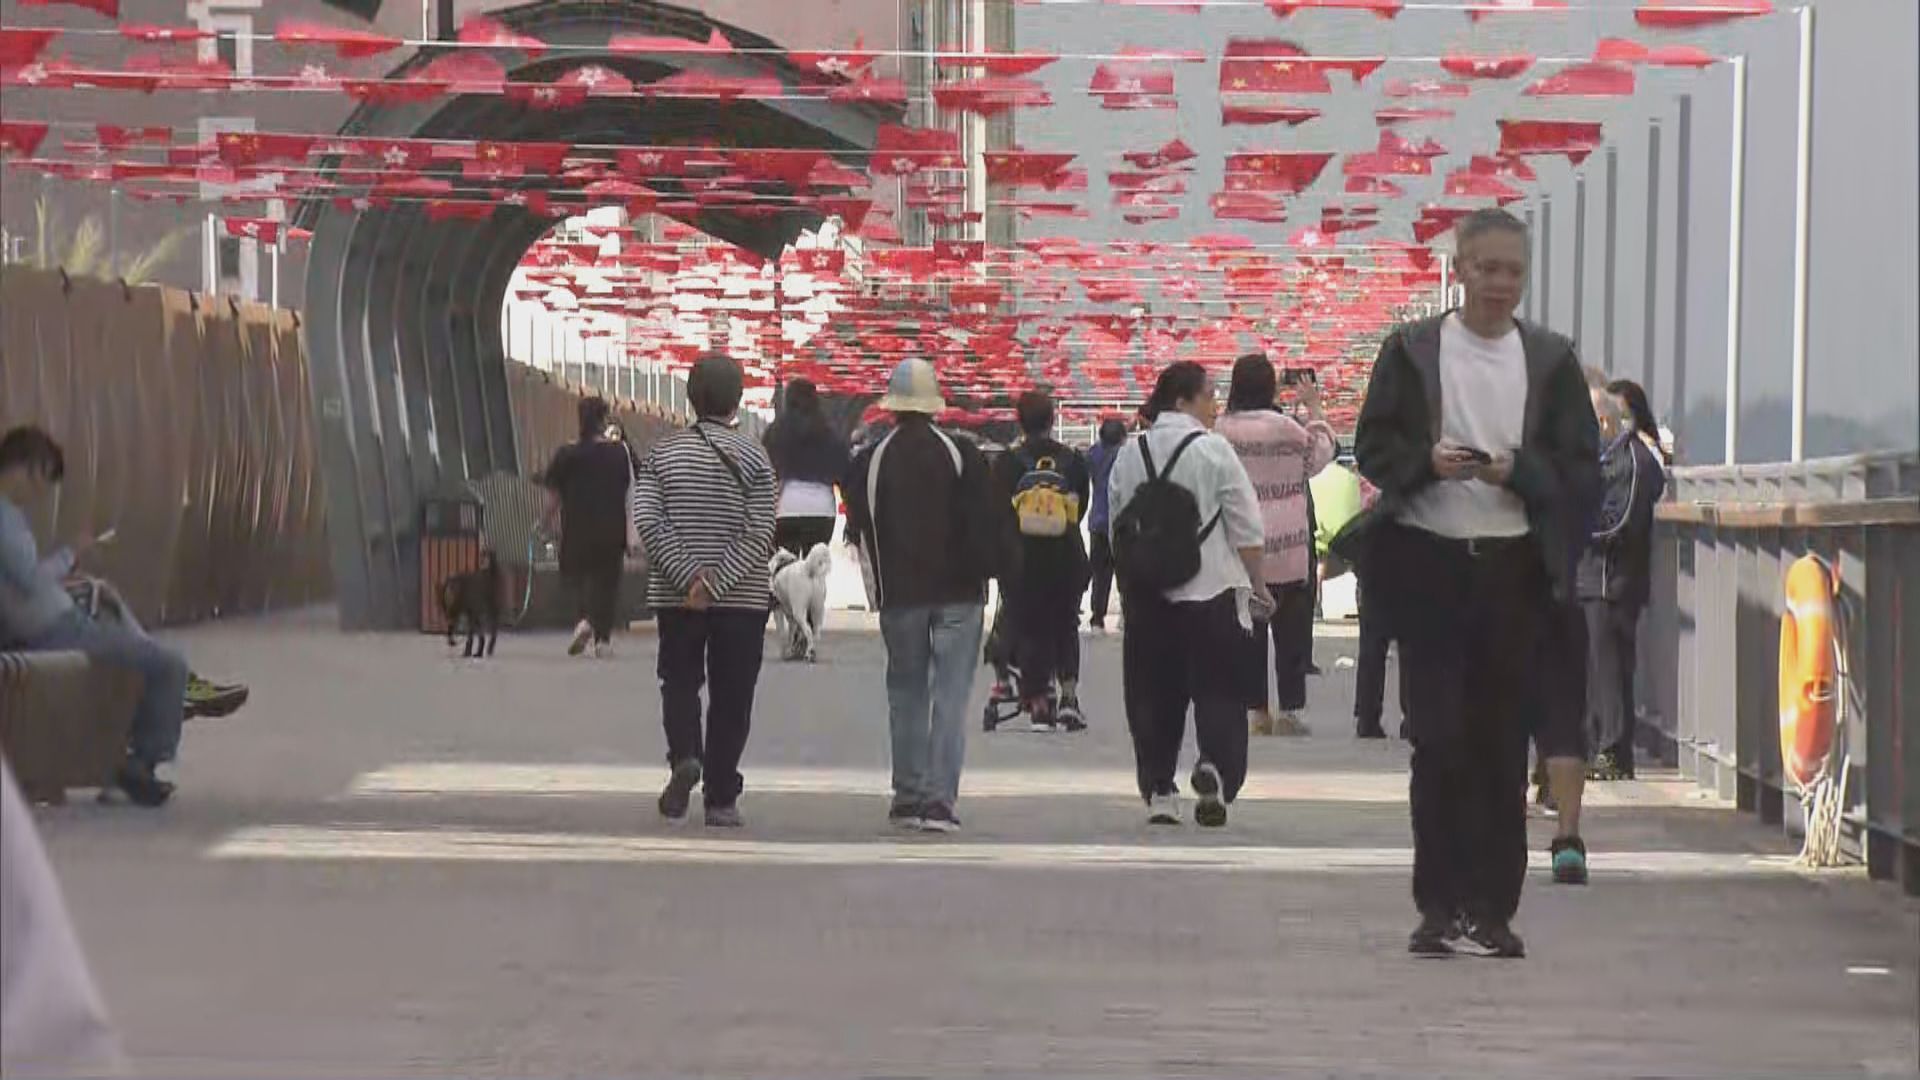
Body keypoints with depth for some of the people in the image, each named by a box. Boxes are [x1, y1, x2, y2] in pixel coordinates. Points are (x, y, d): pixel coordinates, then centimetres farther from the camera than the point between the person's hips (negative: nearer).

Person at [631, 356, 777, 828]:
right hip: (742, 598, -1)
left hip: (675, 596, 1)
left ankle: (685, 757, -14)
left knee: (680, 683, 13)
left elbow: (646, 519, -8)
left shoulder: (664, 453, 3)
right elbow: (760, 533, -12)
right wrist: (715, 582, -13)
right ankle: (721, 799, 5)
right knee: (730, 696, 5)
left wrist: (689, 576, -11)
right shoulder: (753, 458, -3)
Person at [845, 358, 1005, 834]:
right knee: (950, 696, -2)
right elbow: (990, 520, -5)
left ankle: (908, 797, 12)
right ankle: (940, 800, -10)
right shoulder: (960, 454, -5)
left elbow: (858, 529, 6)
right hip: (960, 591, -1)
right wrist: (999, 569, 5)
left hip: (899, 594, 1)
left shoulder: (869, 462, -1)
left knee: (906, 693, 12)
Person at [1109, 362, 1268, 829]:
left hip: (1146, 596, 4)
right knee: (1219, 689, 1)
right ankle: (1215, 767, -20)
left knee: (1153, 693, 10)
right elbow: (1247, 530, -7)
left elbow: (1116, 530, 11)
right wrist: (1259, 587, 3)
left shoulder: (1129, 455, 6)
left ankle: (1158, 790, 9)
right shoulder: (1213, 451, -7)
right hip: (1211, 594, -4)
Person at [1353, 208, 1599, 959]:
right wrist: (1427, 461, -16)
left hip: (1515, 567, 1)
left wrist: (1517, 470, -13)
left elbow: (1581, 471, 5)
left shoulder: (1551, 360, 7)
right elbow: (1374, 448, 3)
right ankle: (1440, 905, 1)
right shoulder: (1411, 351, 5)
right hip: (1428, 562, -1)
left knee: (1502, 741, 3)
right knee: (1439, 735, -4)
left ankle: (1491, 909, 9)